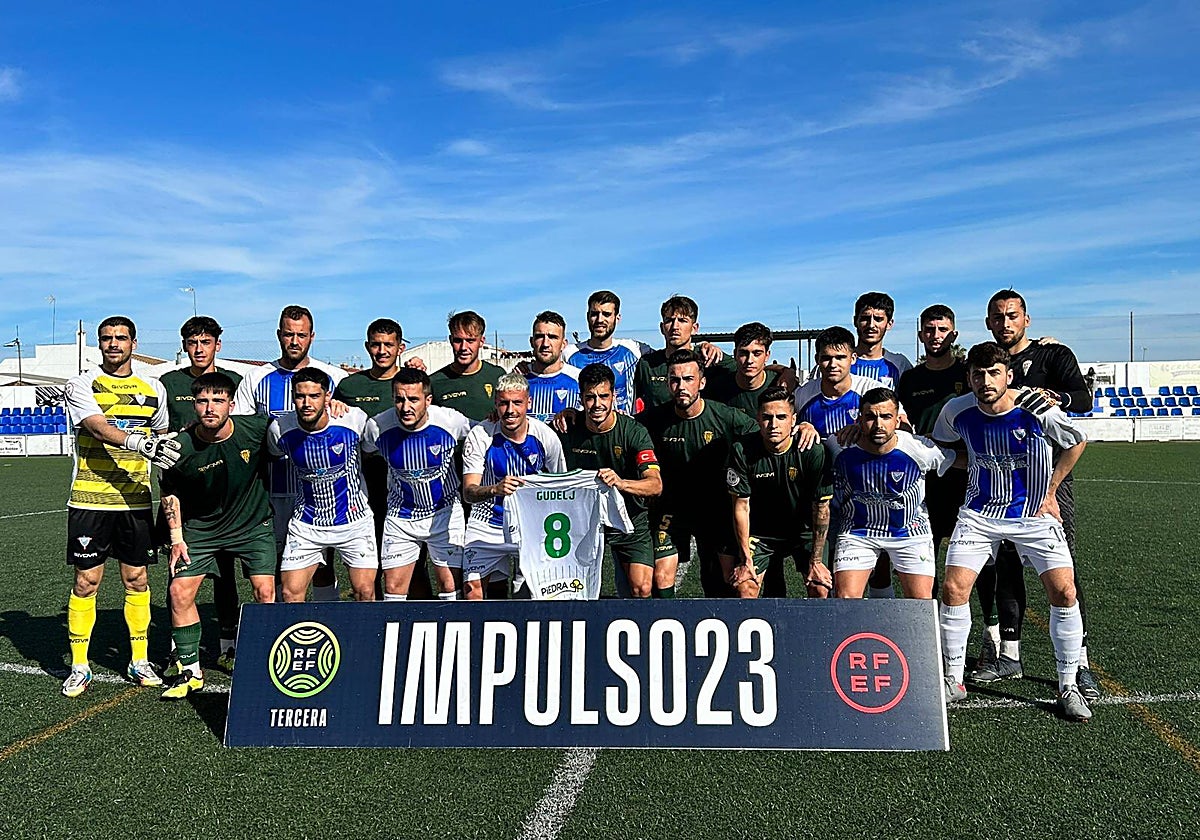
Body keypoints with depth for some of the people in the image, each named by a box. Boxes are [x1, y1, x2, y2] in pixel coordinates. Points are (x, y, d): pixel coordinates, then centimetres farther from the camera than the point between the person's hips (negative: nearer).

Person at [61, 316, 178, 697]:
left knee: (137, 580, 6)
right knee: (86, 581, 2)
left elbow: (163, 439, 22)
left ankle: (139, 662, 18)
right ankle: (79, 666, 14)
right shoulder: (82, 385, -1)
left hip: (135, 501, 3)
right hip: (89, 501, -3)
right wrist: (137, 442, -36)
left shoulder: (153, 389, 10)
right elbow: (99, 427, -19)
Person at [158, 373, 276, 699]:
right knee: (180, 591, -5)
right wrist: (177, 537, 0)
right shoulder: (181, 448, -18)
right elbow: (169, 492, 1)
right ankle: (190, 671, 12)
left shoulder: (257, 428, -20)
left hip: (254, 523, -1)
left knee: (265, 592, -9)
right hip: (201, 528, 1)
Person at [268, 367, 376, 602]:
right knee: (291, 595, -2)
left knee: (365, 593, -3)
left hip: (354, 520, -1)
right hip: (305, 523, 1)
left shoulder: (354, 420, -16)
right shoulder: (280, 429, -10)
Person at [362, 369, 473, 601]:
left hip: (445, 512, -1)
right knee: (393, 589, 4)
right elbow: (362, 451, 7)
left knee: (451, 588, -1)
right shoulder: (377, 427, -17)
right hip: (400, 517, 1)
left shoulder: (451, 421, -20)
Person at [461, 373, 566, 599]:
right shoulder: (479, 436, -14)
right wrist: (495, 489, -41)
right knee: (473, 590, -7)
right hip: (487, 526, -1)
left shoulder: (546, 436, -9)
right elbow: (468, 493, -20)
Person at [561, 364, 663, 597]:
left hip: (629, 519, -1)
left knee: (642, 588, -11)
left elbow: (655, 485, -28)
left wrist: (622, 483, -45)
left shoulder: (634, 432, -16)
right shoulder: (568, 429, -10)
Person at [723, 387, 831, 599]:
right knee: (745, 590, -10)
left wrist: (816, 561, -12)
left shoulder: (812, 451, -21)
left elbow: (821, 508, -14)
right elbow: (741, 506, -12)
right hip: (760, 531, 0)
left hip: (804, 530, 0)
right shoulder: (742, 450, -18)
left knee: (820, 589, -12)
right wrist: (746, 559, -11)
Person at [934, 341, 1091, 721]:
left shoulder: (1037, 410, -16)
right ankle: (953, 681, 8)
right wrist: (975, 471, 4)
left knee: (1064, 592, -11)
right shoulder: (957, 411, -10)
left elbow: (1077, 442, 3)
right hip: (980, 513, 1)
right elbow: (943, 447, 14)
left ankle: (1068, 687, 9)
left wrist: (1049, 492, 3)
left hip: (1034, 513, -1)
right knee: (953, 590, -9)